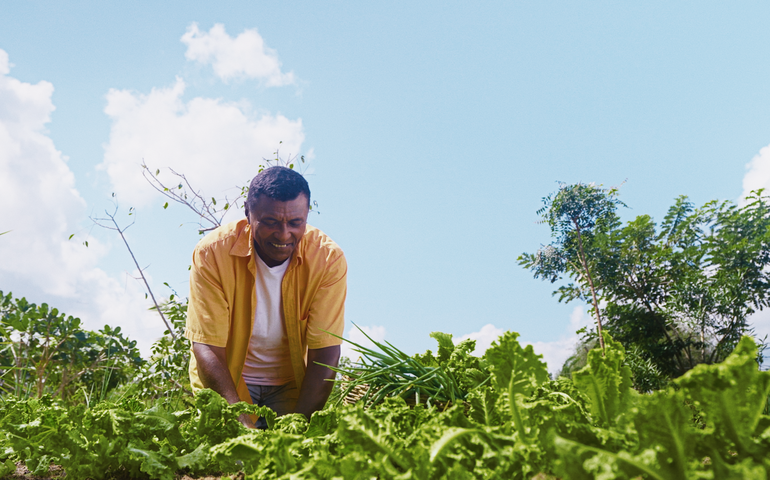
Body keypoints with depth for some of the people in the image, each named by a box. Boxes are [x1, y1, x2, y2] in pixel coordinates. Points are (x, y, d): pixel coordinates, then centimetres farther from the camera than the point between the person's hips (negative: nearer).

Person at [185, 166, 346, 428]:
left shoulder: (329, 259, -17)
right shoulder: (212, 252, -19)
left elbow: (324, 353, -17)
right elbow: (207, 348, -21)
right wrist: (243, 423, -33)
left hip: (292, 385, 0)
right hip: (224, 383, 0)